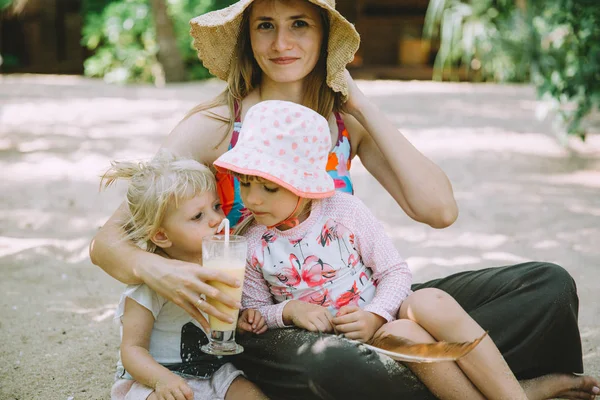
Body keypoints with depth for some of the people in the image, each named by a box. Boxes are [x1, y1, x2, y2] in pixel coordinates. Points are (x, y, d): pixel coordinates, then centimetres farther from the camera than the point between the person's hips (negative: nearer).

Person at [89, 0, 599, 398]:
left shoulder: (345, 120, 5)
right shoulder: (214, 128, -7)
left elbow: (439, 210, -8)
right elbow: (106, 242, -9)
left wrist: (361, 104, -7)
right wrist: (155, 269, -33)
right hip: (262, 330, -4)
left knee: (548, 287, -8)